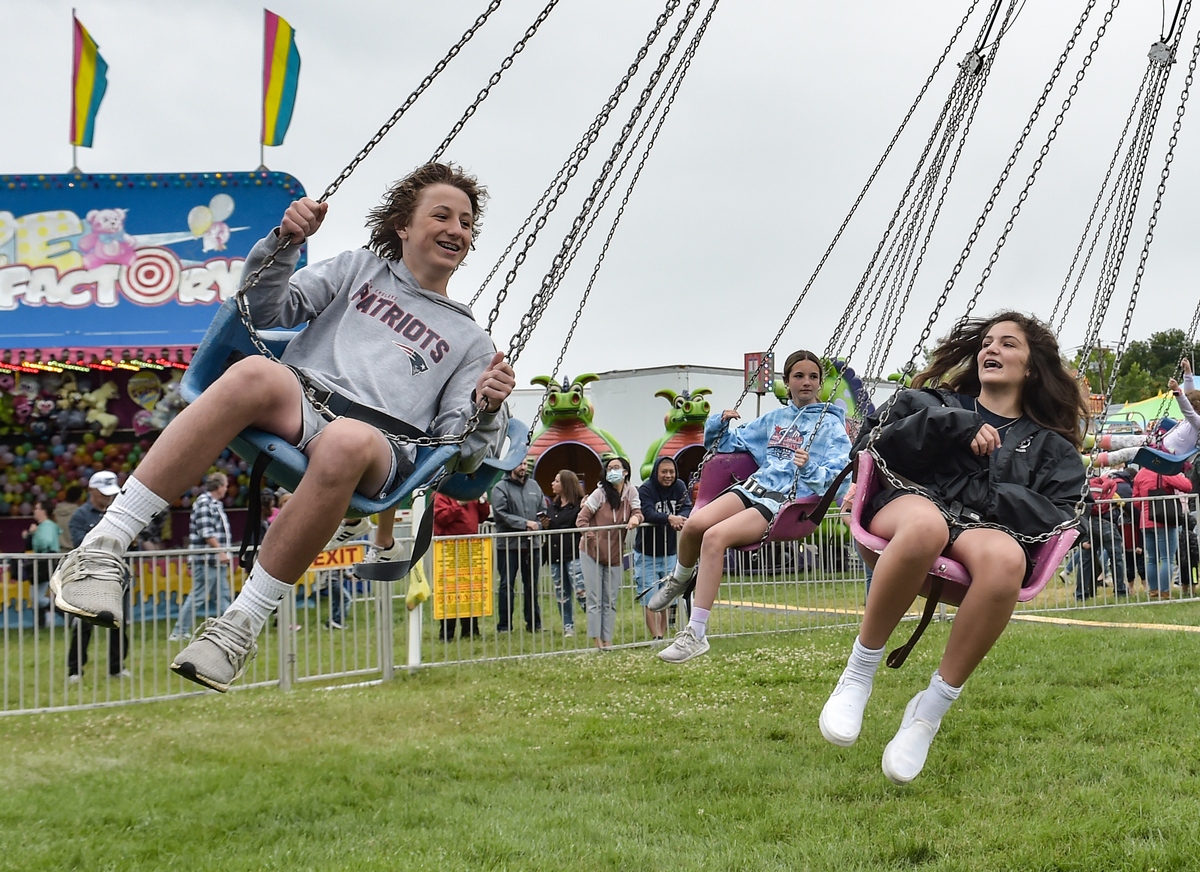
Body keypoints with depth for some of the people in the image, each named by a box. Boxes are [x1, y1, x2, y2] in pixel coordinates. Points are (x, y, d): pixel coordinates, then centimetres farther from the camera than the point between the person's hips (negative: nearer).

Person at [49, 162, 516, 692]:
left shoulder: (470, 341, 27)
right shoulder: (360, 268, 29)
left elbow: (459, 445, 15)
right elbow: (268, 309, 18)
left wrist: (485, 408, -5)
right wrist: (285, 243, 2)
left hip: (383, 443, 0)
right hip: (300, 402, 1)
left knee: (345, 443, -40)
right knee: (256, 373, -37)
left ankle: (241, 626, -32)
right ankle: (102, 550, -38)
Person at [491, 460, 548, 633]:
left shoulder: (534, 485, 12)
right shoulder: (501, 487, -4)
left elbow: (543, 511, 12)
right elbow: (501, 514, -13)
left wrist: (537, 525, -8)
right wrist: (525, 523, -15)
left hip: (532, 543, 4)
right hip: (509, 543, -4)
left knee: (532, 585, 11)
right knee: (507, 585, 0)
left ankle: (534, 623, 19)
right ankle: (504, 625, 6)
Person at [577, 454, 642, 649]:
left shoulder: (631, 492, 1)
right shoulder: (600, 493, -11)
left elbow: (637, 512, -1)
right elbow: (581, 520, -10)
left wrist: (635, 518, -24)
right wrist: (593, 540, -16)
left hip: (615, 554, 4)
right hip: (592, 553, -4)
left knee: (611, 601, 8)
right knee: (595, 600, -2)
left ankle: (607, 640, 14)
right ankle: (596, 641, 1)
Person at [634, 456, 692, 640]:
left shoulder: (679, 487, 1)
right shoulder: (645, 489, -13)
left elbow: (688, 508, -10)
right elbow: (648, 513, -27)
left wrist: (680, 517, -33)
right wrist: (669, 518, -45)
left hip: (670, 553, 4)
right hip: (647, 554, -4)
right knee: (650, 599, -7)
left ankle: (663, 635, 15)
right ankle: (656, 637, -9)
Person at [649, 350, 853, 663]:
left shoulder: (831, 425, 5)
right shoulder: (774, 419, 22)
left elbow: (837, 475, -7)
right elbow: (731, 441, 31)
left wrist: (809, 468, -26)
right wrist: (720, 422, 10)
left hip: (789, 501, -5)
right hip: (756, 486, 5)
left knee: (715, 537, -31)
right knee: (694, 523, -25)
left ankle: (696, 634, -29)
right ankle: (680, 578, 10)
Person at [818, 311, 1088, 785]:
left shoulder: (1052, 446, 28)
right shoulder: (934, 402, 30)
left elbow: (1058, 515, 7)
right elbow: (871, 444, 10)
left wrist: (969, 490, -4)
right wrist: (956, 426, 2)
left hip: (983, 532, 1)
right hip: (910, 502, 0)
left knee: (1006, 557, -40)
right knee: (926, 524, -41)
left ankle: (929, 711, -27)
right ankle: (858, 675, -25)